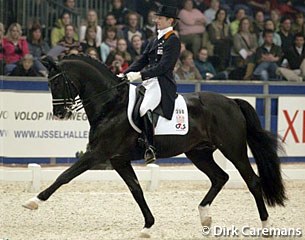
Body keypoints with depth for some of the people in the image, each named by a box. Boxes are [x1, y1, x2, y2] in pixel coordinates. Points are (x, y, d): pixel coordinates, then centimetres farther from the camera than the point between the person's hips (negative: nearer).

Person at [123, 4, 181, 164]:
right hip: (149, 82, 10)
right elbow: (142, 61, 20)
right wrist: (125, 74, 7)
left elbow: (164, 66, -17)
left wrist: (140, 75, -21)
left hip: (162, 84, -10)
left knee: (144, 108, -30)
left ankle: (150, 148, -27)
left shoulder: (173, 41, -7)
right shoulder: (156, 40, 20)